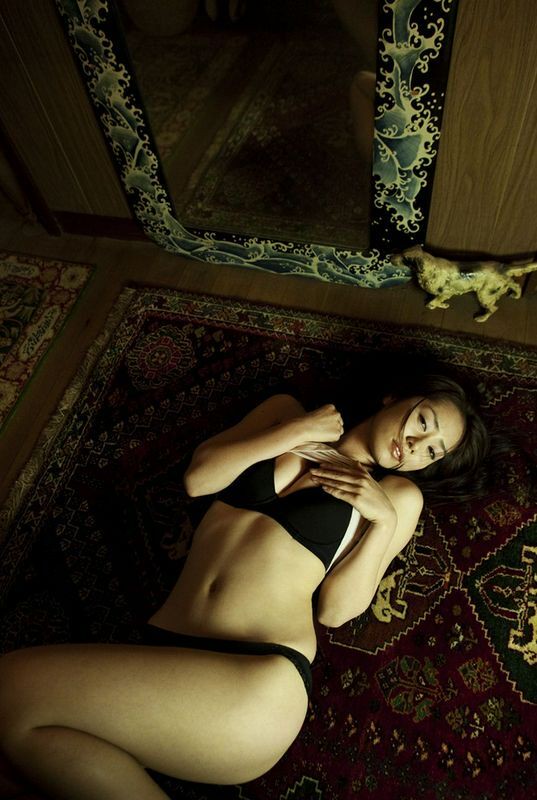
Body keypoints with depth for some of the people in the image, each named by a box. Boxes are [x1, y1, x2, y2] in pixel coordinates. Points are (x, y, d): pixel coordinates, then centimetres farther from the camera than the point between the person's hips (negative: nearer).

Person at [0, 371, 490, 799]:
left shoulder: (399, 495, 10)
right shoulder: (289, 413, 16)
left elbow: (336, 610, 3)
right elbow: (198, 477, 3)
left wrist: (384, 519, -8)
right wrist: (296, 432, -1)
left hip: (261, 675, -3)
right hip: (162, 648, 4)